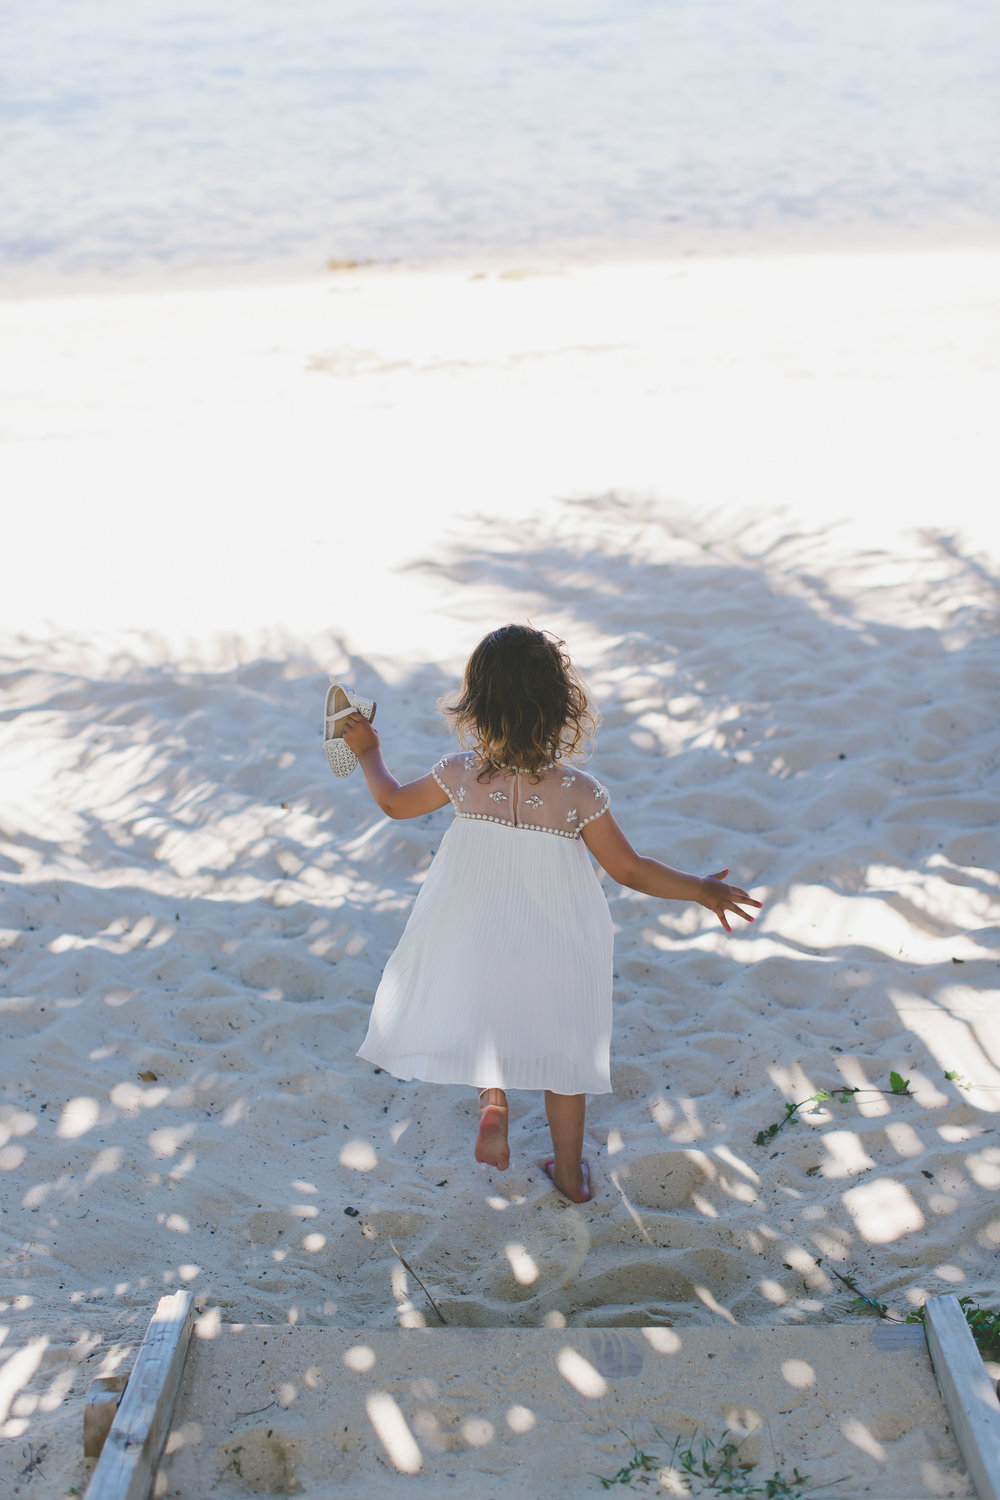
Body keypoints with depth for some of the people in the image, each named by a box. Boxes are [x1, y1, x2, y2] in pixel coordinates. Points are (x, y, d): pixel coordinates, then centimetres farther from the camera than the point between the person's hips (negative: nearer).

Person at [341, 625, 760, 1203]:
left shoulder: (461, 774, -15)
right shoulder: (579, 791, -19)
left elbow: (394, 801, 3)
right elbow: (630, 869, -11)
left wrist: (369, 752, 22)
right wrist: (702, 889, 2)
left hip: (476, 943, 0)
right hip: (557, 948, 0)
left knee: (486, 1020, 27)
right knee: (563, 1045, 20)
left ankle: (493, 1096, -1)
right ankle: (571, 1171, 33)